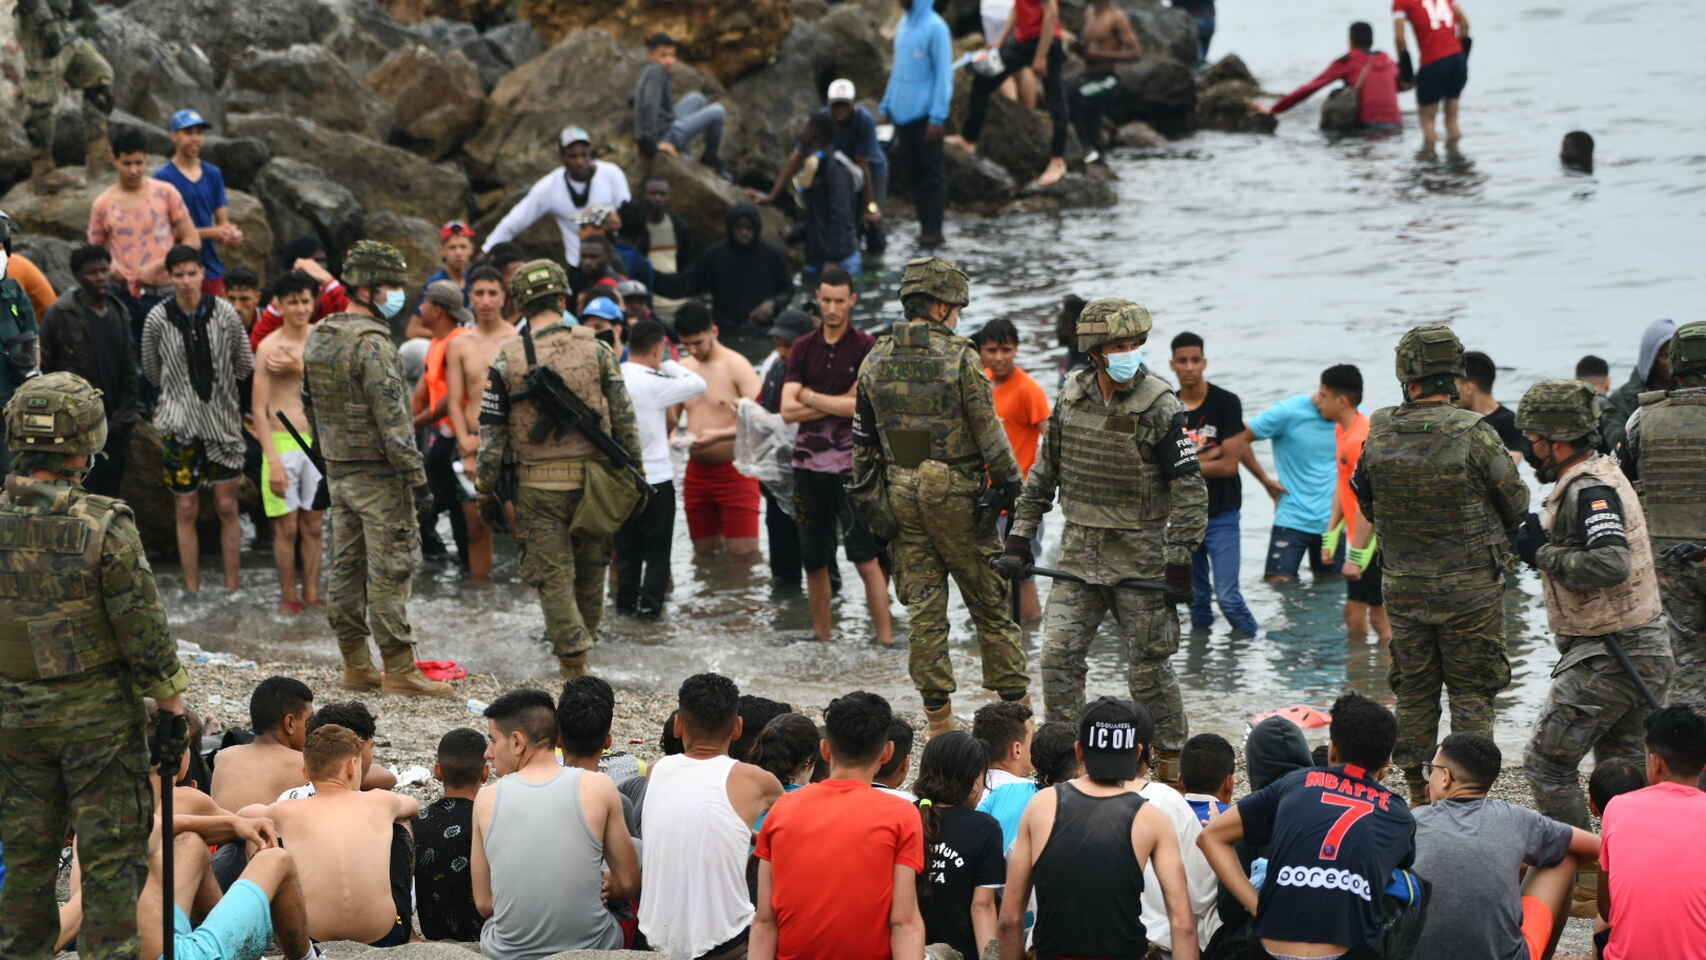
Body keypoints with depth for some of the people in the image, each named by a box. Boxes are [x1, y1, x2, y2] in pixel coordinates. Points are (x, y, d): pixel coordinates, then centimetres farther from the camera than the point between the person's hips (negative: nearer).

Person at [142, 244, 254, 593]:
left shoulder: (224, 313, -4)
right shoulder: (158, 319, -5)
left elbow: (244, 366, 9)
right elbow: (151, 371, 10)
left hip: (223, 420, 1)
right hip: (180, 424, 0)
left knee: (227, 508, 2)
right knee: (186, 511, 2)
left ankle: (232, 589, 9)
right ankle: (192, 591, 8)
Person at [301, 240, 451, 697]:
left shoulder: (319, 338, 11)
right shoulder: (371, 343, -17)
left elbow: (310, 405, 18)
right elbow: (391, 416, -20)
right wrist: (416, 475, -17)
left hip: (337, 470, 9)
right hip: (377, 474, -9)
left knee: (347, 566, 11)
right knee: (390, 571, -6)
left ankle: (356, 666, 16)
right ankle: (399, 670, -5)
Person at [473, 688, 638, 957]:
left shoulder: (487, 798, -4)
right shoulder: (598, 788, -8)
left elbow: (484, 904, 1)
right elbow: (628, 884, 0)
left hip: (508, 953, 1)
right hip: (589, 950, -1)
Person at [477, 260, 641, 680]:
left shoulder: (507, 358, -3)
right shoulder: (595, 349, 0)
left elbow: (491, 430, -1)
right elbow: (624, 417, 4)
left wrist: (486, 488, 7)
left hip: (538, 483, -2)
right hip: (592, 477, 2)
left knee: (552, 573, 2)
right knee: (591, 566, 17)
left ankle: (573, 662, -5)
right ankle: (583, 642, 30)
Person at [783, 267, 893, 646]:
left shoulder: (866, 347, -2)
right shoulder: (803, 349, 10)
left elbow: (866, 406, -13)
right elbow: (788, 410, 0)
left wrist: (811, 398, -4)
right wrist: (841, 403, -8)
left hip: (851, 463, -4)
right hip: (809, 462, 4)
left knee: (865, 558, -8)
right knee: (814, 561, 9)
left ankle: (885, 639, -8)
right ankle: (820, 638, 19)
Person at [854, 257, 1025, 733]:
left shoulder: (875, 361, 5)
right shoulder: (959, 356, -11)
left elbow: (862, 437, 9)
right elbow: (987, 429, -11)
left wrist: (866, 497, 16)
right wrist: (1008, 484, -2)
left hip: (901, 492, 4)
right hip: (955, 492, -4)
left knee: (923, 606, 7)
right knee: (988, 599, 6)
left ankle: (938, 715, 7)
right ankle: (1015, 701, 9)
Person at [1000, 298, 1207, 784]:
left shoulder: (1160, 408, -11)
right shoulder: (1071, 399, 3)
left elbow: (1190, 490, -11)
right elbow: (1043, 474, 14)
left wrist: (1180, 561, -15)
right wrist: (1020, 538, 9)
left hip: (1139, 555, -4)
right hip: (1078, 554, 4)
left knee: (1148, 666, 1)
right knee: (1058, 656, -2)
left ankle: (1170, 760, 17)